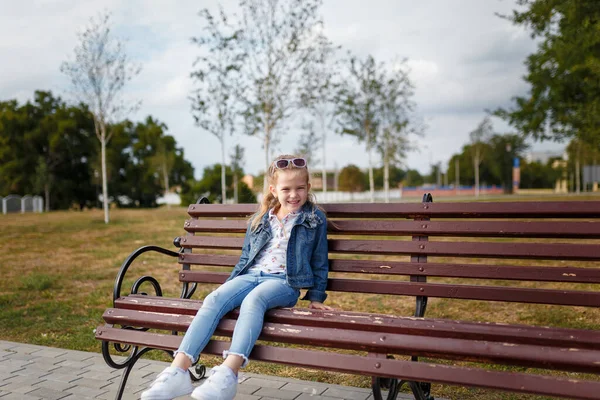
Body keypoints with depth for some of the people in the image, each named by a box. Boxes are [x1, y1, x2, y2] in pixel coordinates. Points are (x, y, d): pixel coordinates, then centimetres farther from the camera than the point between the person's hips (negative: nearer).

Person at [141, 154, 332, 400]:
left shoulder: (315, 218, 7)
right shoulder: (259, 220, 17)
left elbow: (320, 262, 11)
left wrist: (316, 297, 7)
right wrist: (228, 288, 20)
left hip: (284, 281, -4)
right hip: (250, 275, 4)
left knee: (253, 300, -37)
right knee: (214, 300, -25)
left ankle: (228, 374, -51)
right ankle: (179, 370, -36)